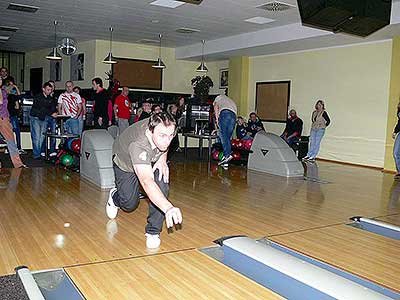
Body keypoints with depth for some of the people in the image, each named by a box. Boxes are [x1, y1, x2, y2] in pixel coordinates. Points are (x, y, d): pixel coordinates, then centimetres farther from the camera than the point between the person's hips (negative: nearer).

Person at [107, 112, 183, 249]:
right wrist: (169, 208, -72)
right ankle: (115, 197, 38)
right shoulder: (138, 145, -48)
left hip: (153, 160, 4)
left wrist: (163, 158, -20)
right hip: (125, 163, -4)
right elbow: (147, 182, -60)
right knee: (129, 204, -1)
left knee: (162, 183, -23)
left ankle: (153, 231, -7)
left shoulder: (163, 129, -32)